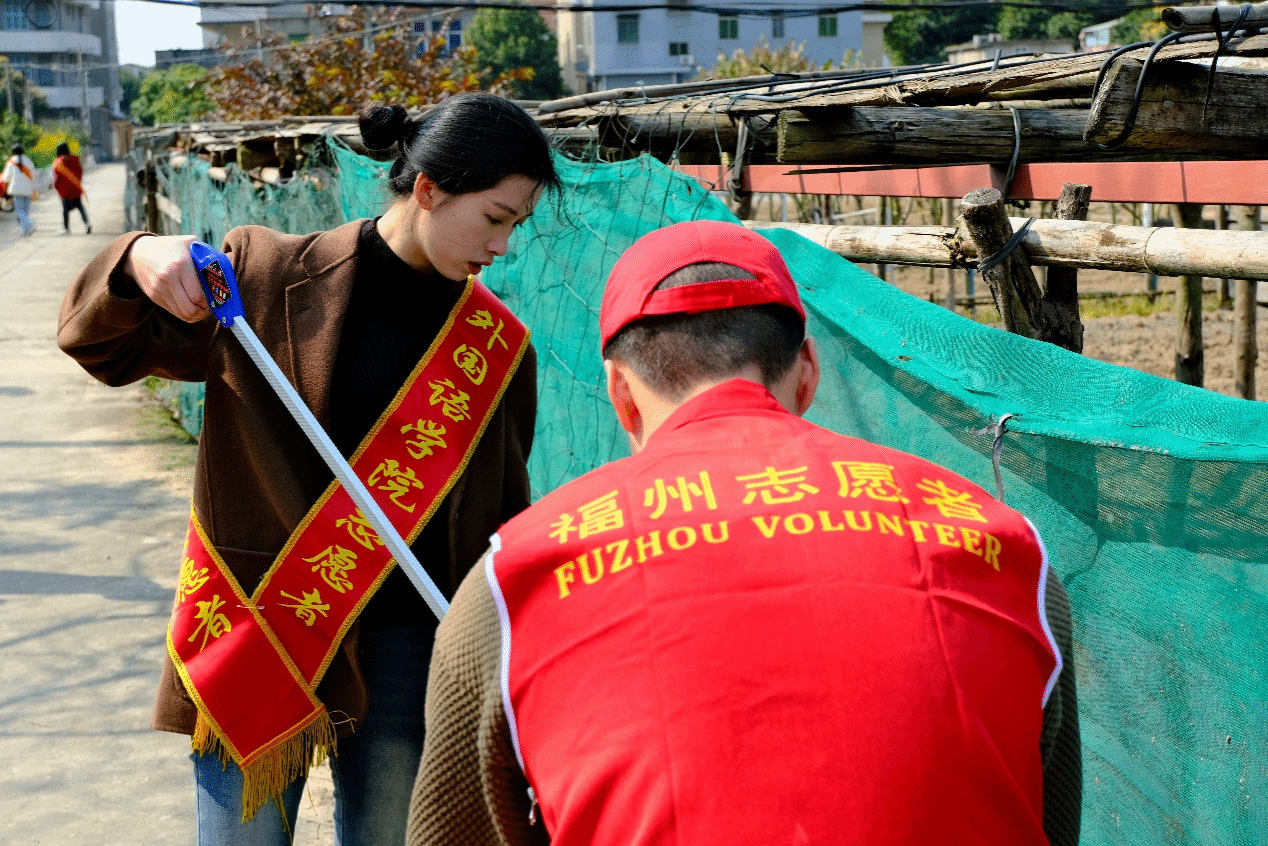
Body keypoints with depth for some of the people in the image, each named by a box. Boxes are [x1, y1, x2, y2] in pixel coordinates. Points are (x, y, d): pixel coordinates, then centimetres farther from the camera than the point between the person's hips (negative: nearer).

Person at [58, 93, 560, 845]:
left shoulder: (499, 344, 4)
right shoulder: (266, 276, -4)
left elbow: (503, 516, 10)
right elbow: (102, 347, 4)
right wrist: (137, 264, -18)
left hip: (405, 648, 2)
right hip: (258, 634, -2)